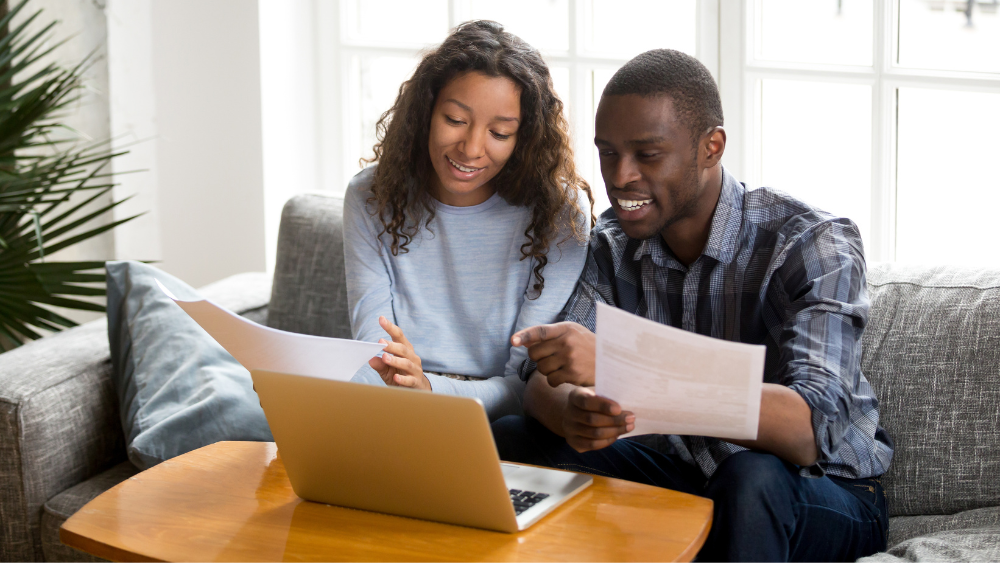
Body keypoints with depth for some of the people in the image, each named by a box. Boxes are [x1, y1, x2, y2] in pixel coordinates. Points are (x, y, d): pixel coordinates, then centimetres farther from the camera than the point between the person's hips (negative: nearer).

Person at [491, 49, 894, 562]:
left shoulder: (812, 245, -21)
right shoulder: (614, 243, -1)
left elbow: (812, 429, -36)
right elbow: (545, 381, -7)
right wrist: (573, 411, -35)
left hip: (824, 492, -4)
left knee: (752, 479, -38)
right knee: (508, 441, -14)